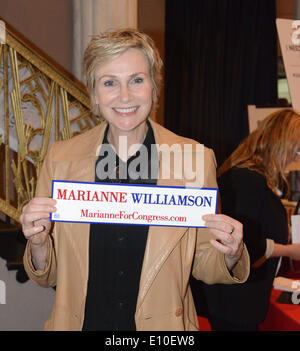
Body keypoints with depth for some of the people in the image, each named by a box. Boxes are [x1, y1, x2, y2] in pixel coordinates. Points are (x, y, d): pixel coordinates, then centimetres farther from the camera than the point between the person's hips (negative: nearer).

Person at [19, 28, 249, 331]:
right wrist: (38, 243, -19)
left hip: (163, 325, 0)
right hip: (82, 321, 1)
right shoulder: (60, 159, -7)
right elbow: (48, 276, 0)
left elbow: (201, 267, 1)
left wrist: (230, 255, -18)